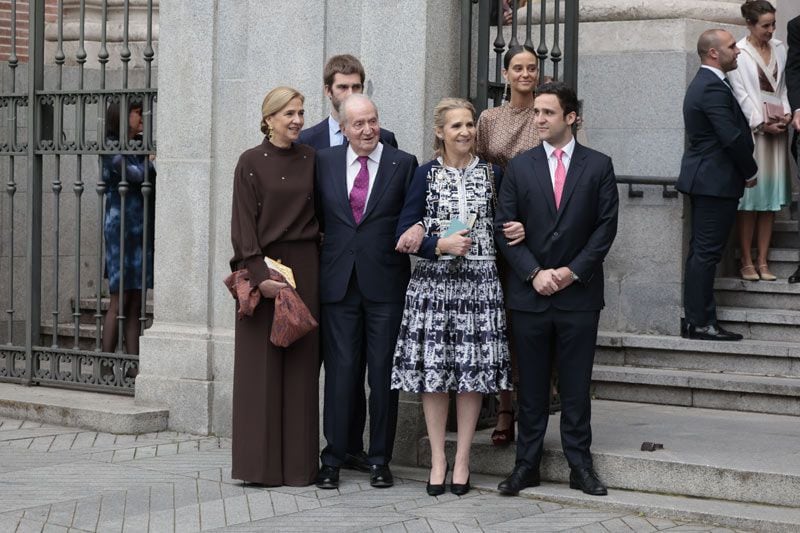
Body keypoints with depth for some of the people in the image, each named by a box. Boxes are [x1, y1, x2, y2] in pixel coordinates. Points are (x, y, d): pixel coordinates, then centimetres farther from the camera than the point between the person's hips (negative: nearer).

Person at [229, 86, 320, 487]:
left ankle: (298, 463, 9)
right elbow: (243, 222, -7)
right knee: (262, 366, -1)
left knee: (301, 365, 4)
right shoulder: (251, 162, -2)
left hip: (305, 269, 3)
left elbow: (321, 215, 10)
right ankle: (261, 464, 2)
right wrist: (259, 273, -16)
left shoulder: (311, 160, 9)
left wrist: (320, 270, 1)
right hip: (263, 267, -3)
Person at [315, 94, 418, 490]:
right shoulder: (324, 162, 8)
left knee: (383, 373, 4)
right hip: (338, 282, 1)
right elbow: (316, 218, 12)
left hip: (385, 283, -1)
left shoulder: (403, 164, 3)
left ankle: (380, 460, 13)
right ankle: (332, 460, 10)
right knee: (339, 371, 3)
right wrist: (321, 261, 4)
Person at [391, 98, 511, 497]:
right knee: (433, 370, -1)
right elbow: (405, 231, 1)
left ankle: (462, 459, 11)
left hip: (480, 283, 1)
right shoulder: (426, 175, 4)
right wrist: (442, 244, -13)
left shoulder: (492, 174, 9)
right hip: (434, 281, -1)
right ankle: (437, 459, 10)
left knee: (474, 371, 0)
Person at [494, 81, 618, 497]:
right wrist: (534, 273, -9)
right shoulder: (519, 167, 5)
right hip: (529, 292, 1)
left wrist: (573, 271, -10)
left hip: (578, 292, -1)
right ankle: (526, 464, 13)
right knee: (531, 385, 6)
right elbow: (504, 228, 2)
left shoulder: (598, 166, 3)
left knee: (576, 385, 4)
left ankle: (579, 465, 11)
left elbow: (606, 226, -1)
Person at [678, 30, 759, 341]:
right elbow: (732, 137, -21)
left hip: (705, 180, 11)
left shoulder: (704, 84, 16)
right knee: (706, 253, -7)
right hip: (716, 182, -11)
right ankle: (700, 323, -5)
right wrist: (750, 172, -8)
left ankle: (696, 320, 16)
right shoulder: (713, 88, -18)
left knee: (702, 252, 12)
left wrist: (745, 170, 14)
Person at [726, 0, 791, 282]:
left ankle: (763, 261, 7)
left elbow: (783, 86, 15)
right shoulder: (739, 53, -6)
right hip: (750, 129, -5)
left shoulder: (779, 49, 10)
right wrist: (762, 124, -11)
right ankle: (747, 262, 1)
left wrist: (786, 113, -1)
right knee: (749, 196, -4)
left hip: (776, 129, 5)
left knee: (770, 196, 4)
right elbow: (740, 94, -7)